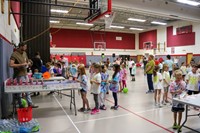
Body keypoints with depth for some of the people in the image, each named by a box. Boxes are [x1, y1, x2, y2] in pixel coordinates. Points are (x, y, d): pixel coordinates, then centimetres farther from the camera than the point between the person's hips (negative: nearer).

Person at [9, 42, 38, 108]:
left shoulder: (24, 53, 10)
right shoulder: (14, 54, -13)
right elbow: (11, 65, -21)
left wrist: (27, 63, -1)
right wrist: (21, 64, -22)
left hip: (25, 74, 7)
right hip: (19, 75, -7)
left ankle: (30, 103, 19)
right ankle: (20, 105, 18)